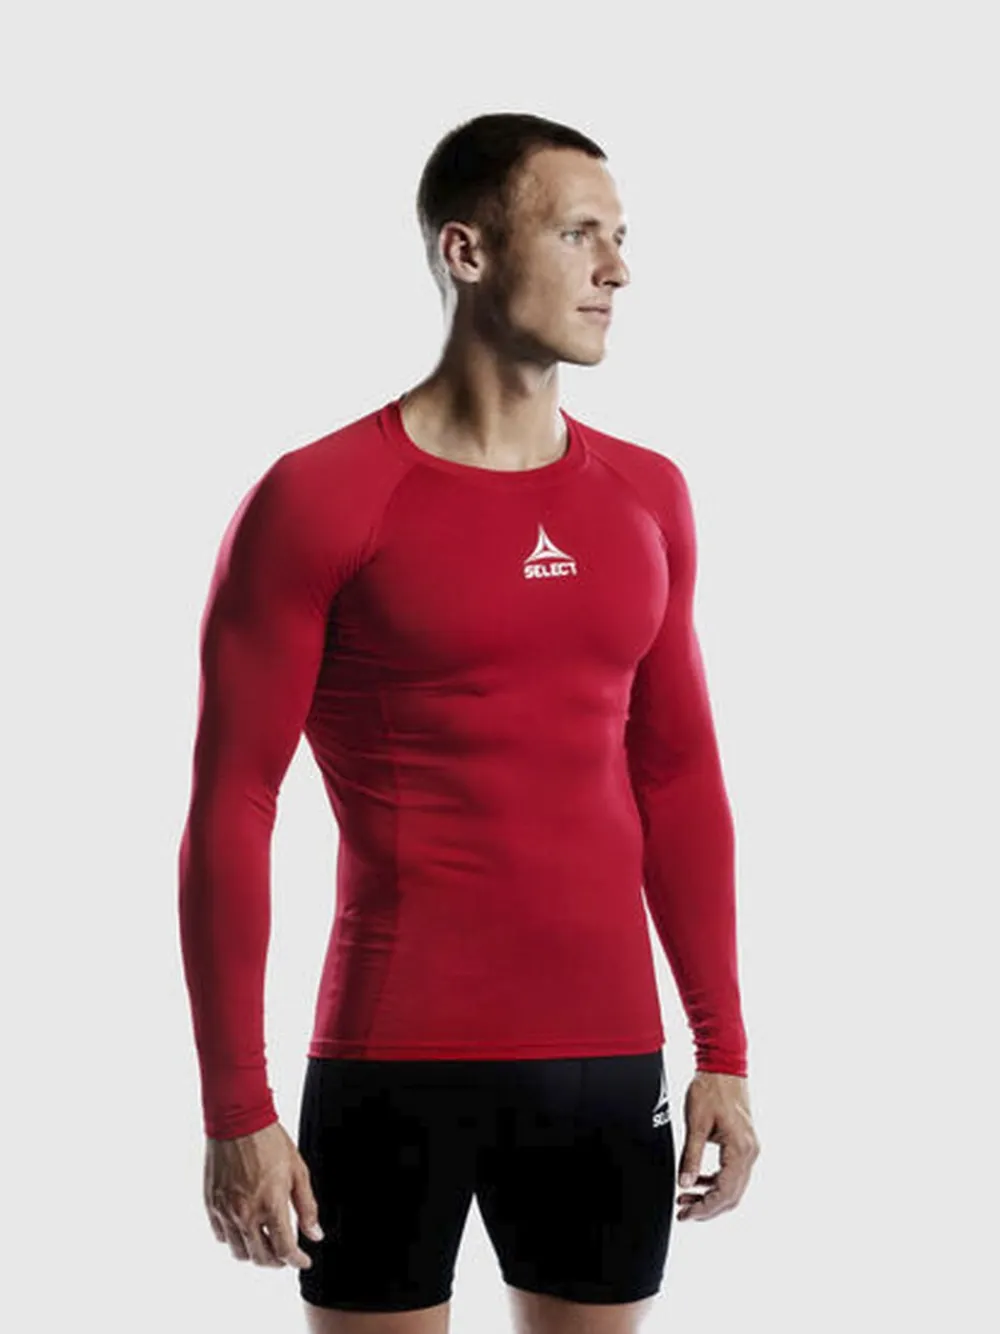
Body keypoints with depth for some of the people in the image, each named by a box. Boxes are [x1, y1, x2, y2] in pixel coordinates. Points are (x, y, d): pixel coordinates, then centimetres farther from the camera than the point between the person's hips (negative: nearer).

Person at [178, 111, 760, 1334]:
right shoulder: (316, 501, -7)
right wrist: (235, 1108, -9)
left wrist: (723, 1053, 10)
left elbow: (677, 781, 13)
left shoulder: (647, 498, 9)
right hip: (395, 1064, -5)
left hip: (609, 1059, 5)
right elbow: (228, 812, -7)